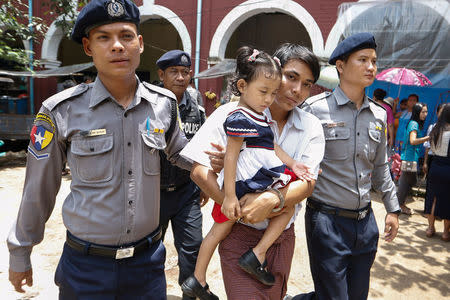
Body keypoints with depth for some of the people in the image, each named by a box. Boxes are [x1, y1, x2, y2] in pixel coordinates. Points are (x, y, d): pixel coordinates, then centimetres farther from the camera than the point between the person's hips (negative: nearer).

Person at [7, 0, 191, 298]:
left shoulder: (164, 103, -5)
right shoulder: (62, 111, -11)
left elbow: (179, 152, 12)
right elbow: (38, 189, -1)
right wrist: (20, 254, 9)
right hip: (86, 265, -2)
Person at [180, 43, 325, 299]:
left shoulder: (312, 127, 0)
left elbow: (308, 183, -10)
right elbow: (199, 171, -14)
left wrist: (272, 200, -29)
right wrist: (237, 208, -24)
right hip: (240, 233, -4)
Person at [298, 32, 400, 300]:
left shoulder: (379, 115, 8)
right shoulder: (315, 109, -11)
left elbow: (380, 167, 18)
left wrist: (392, 208, 19)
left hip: (366, 221, 7)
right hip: (327, 220, -6)